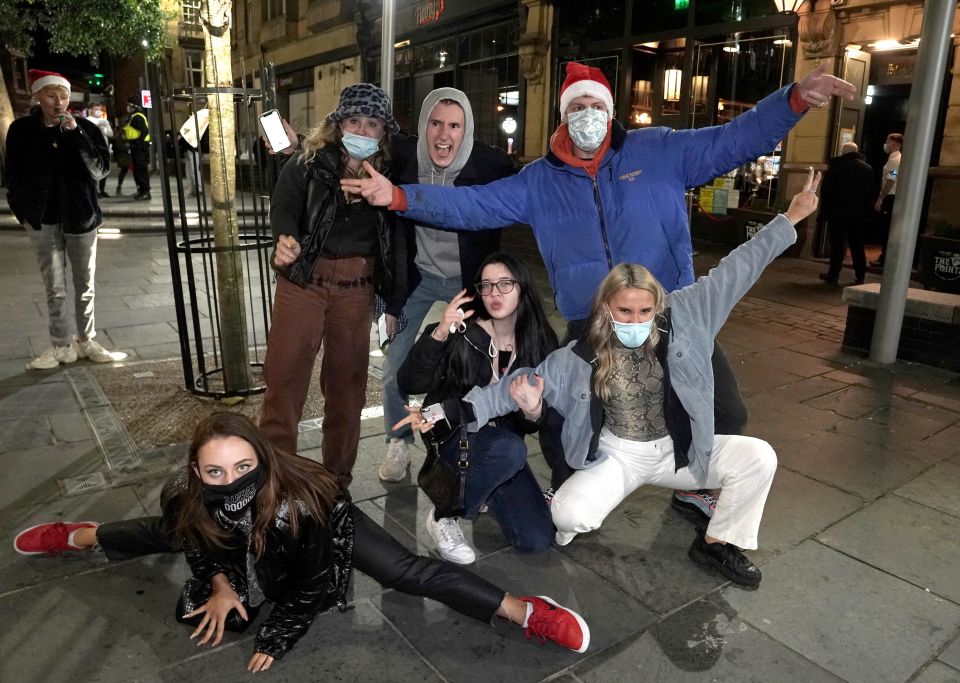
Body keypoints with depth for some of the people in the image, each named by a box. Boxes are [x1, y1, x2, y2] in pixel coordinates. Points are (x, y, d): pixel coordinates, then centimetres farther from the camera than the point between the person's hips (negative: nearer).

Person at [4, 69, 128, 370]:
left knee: (85, 286, 7)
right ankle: (62, 345, 11)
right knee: (54, 288, 4)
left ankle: (86, 342, 18)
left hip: (80, 216, 0)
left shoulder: (85, 128, -1)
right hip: (42, 219, 0)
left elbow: (100, 169, -10)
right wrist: (22, 211, 3)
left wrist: (76, 134, -18)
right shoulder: (21, 130, 1)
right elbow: (13, 175, 8)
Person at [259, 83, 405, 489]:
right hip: (304, 278, -2)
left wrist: (393, 302, 5)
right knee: (285, 374, -4)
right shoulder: (309, 162, 2)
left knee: (347, 380, 10)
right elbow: (283, 207, -9)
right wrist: (285, 238, -32)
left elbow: (395, 242, 7)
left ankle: (338, 478, 27)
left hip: (357, 286, 2)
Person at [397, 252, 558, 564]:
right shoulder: (464, 334, -15)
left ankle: (485, 487, 19)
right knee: (510, 449, -38)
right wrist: (438, 335, -38)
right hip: (457, 435, -4)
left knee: (537, 540, -8)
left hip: (506, 442, 4)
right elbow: (410, 384, -23)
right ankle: (444, 516, -12)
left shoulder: (541, 341, -5)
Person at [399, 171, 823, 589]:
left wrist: (790, 218, -8)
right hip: (616, 455, -3)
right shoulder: (579, 358, -15)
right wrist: (451, 410, -21)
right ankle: (569, 522, 11)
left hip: (677, 449, 3)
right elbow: (517, 385, -11)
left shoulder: (682, 319, -10)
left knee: (758, 457, -15)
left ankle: (716, 543, 8)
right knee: (570, 514, -30)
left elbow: (733, 273, -8)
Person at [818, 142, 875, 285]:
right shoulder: (867, 168, 6)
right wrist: (865, 206, 16)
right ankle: (860, 276, 11)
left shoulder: (835, 166, -8)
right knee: (857, 245, 10)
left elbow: (826, 190, -10)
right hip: (860, 214, 4)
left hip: (838, 213, -4)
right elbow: (873, 191, 8)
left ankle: (833, 275, 2)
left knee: (837, 244, 2)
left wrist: (824, 209, -2)